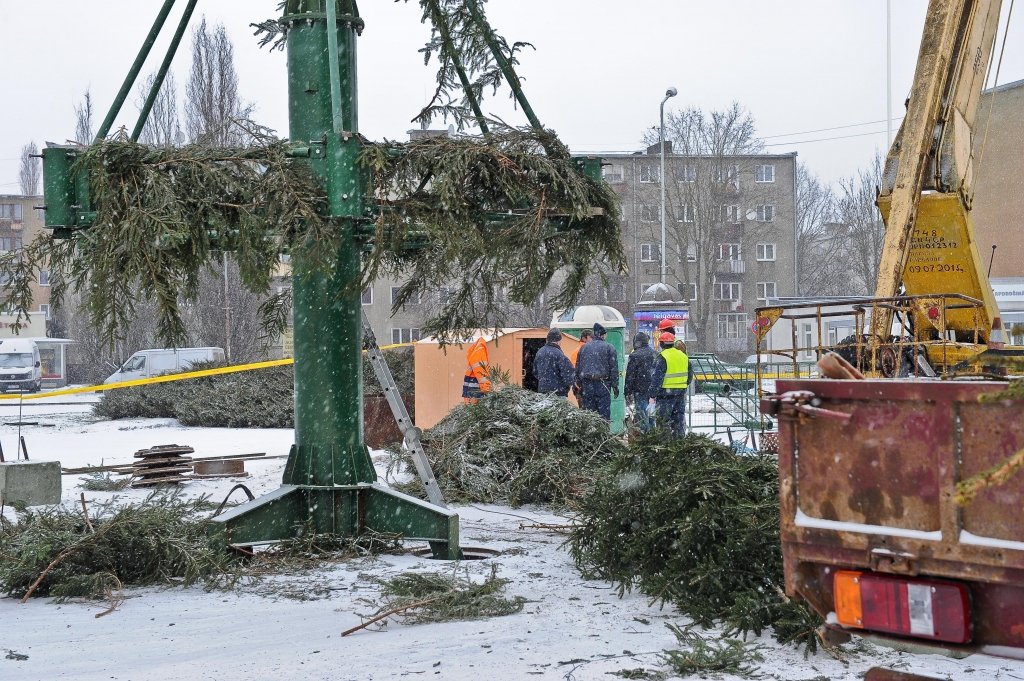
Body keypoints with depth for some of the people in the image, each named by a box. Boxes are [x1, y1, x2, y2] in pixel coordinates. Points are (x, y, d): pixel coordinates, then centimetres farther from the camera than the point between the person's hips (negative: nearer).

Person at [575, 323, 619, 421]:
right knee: (604, 411, -2)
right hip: (602, 384, -3)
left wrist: (578, 383, 17)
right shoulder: (608, 347, 0)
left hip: (587, 384, 3)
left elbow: (577, 368, 14)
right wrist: (615, 385, 1)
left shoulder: (584, 347, 12)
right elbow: (614, 368, -2)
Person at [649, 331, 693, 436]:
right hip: (681, 392, 7)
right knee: (679, 416, 13)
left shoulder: (662, 357, -12)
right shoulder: (683, 356, 10)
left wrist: (653, 395, -13)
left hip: (666, 393, -7)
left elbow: (657, 378, -15)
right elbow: (690, 374, 17)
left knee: (664, 418, -1)